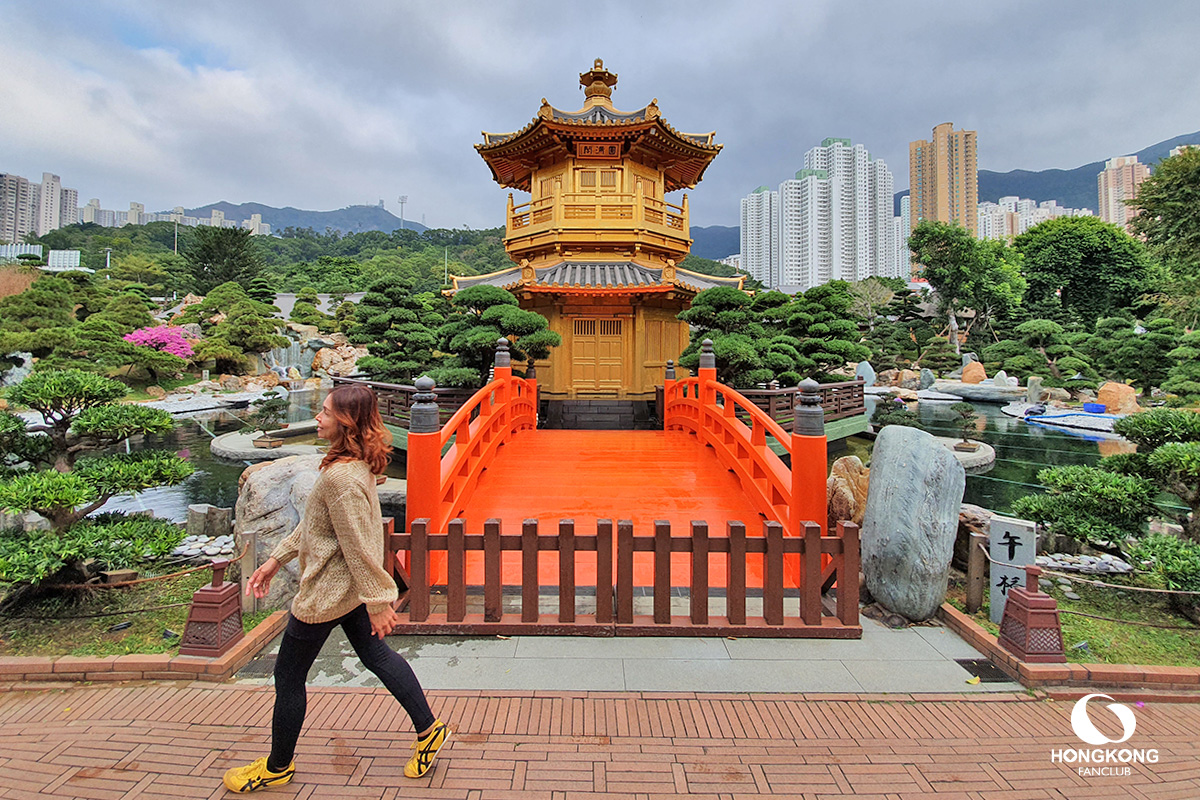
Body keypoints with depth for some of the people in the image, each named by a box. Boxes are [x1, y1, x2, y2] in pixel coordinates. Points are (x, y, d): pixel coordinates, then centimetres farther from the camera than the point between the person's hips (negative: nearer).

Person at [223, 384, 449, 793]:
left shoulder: (340, 476, -30)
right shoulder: (354, 464, 2)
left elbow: (358, 546, -27)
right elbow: (312, 523, 13)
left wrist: (377, 601, -20)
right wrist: (276, 560, 16)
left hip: (327, 592, -10)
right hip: (349, 587, 10)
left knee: (288, 675, 13)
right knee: (375, 655, 20)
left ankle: (277, 767, 38)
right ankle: (429, 730, 31)